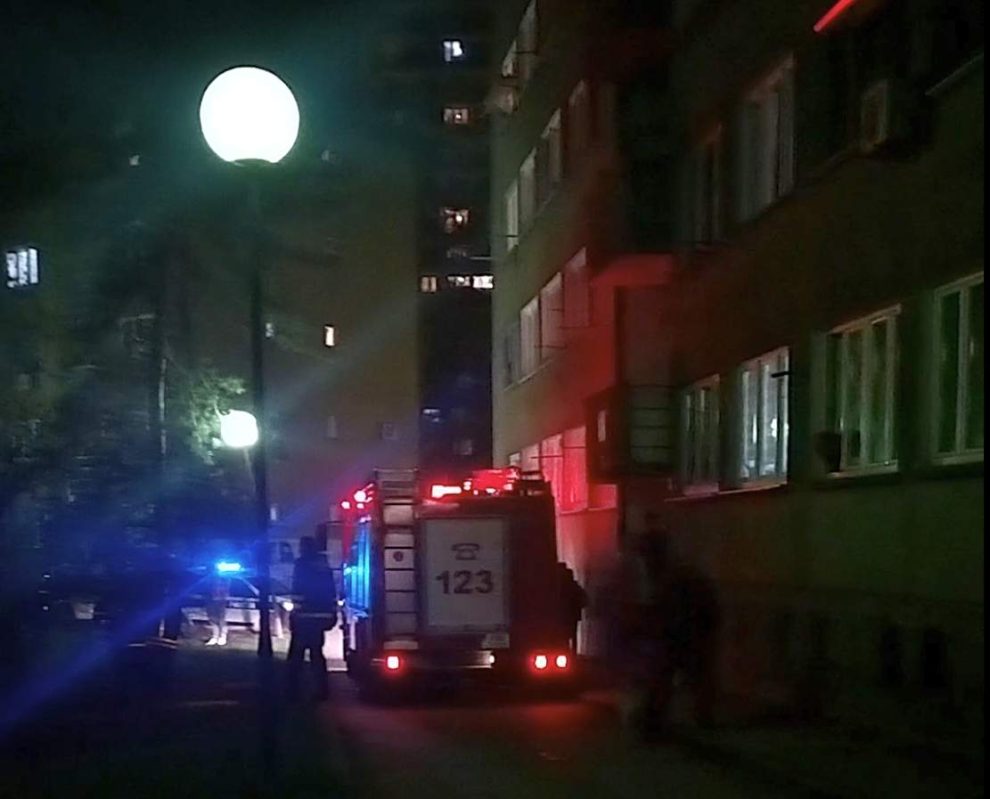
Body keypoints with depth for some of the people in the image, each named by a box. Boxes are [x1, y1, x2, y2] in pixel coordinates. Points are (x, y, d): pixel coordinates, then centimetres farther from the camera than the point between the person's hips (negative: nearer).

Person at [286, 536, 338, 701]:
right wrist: (333, 613, 18)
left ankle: (292, 689, 0)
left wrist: (295, 613, -14)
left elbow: (298, 590, -14)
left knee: (296, 654, 1)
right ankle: (321, 690, 6)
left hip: (305, 616, -6)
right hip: (322, 616, 6)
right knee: (316, 653, 12)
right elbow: (332, 591, 14)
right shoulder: (324, 565, 14)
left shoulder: (302, 564, -6)